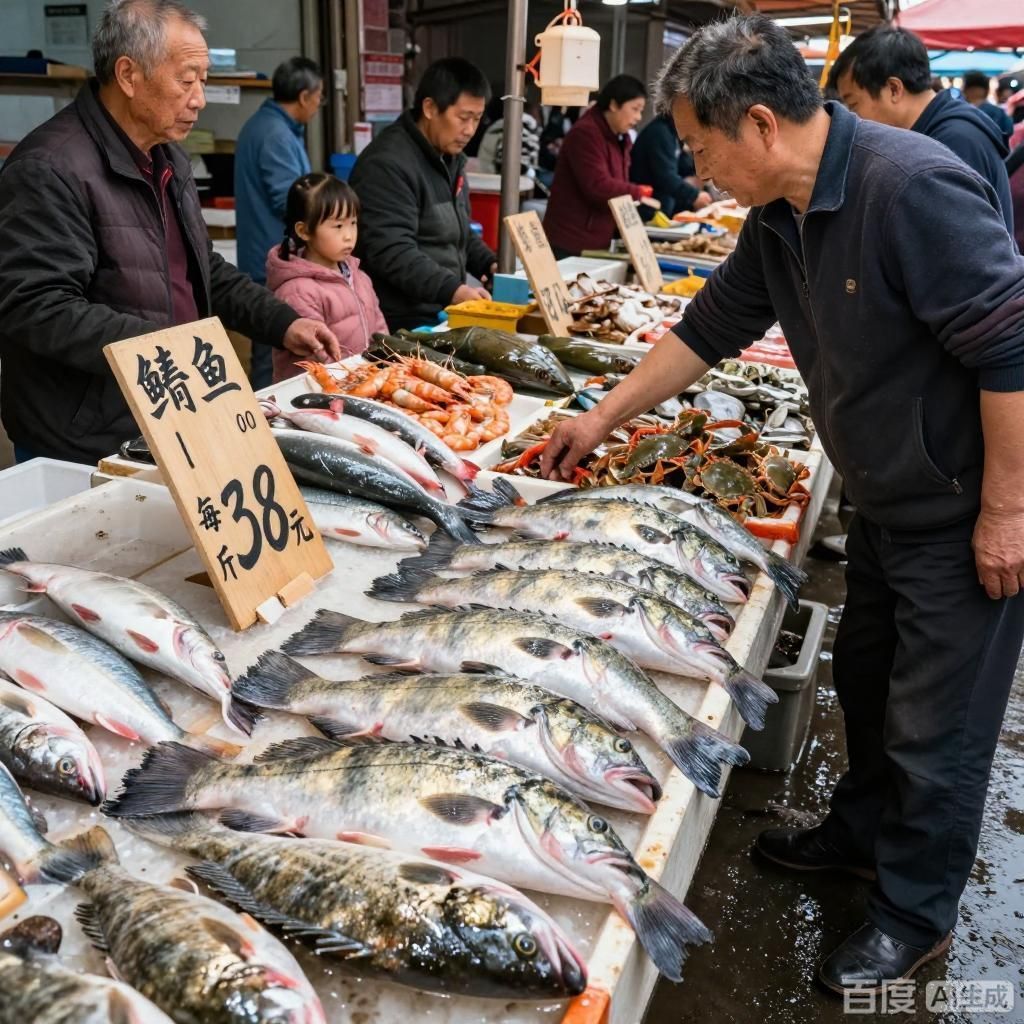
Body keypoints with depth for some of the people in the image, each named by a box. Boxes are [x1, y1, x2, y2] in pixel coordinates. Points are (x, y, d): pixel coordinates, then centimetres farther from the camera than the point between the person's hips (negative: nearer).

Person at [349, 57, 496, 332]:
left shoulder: (450, 157, 16)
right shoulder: (388, 164, -16)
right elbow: (392, 252, -24)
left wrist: (489, 264, 8)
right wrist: (451, 290, -33)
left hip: (443, 314, 9)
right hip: (401, 324, -9)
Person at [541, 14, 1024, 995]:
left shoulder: (912, 187, -26)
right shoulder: (780, 217, 2)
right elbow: (710, 327, 11)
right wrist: (602, 419, 13)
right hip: (885, 501, 8)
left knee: (935, 724, 5)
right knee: (865, 678, 21)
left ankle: (915, 914, 27)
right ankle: (862, 832, 45)